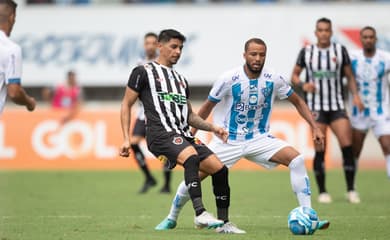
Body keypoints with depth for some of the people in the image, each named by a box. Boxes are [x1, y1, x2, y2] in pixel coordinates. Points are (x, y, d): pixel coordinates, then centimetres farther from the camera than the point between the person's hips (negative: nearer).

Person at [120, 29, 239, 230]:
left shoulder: (181, 79, 28)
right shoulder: (143, 72, 8)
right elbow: (126, 104, 7)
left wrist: (212, 128, 15)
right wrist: (126, 139, -2)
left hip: (183, 135, 8)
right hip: (161, 133, -7)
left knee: (219, 168, -7)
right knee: (191, 157, -36)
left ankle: (223, 222, 3)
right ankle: (200, 214, -42)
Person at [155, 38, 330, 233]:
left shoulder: (273, 79, -8)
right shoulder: (229, 79, -16)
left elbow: (297, 101, 6)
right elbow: (207, 107, -3)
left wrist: (314, 127, -2)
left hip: (259, 139, 2)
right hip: (228, 141, -2)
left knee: (296, 160, -20)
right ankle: (172, 218, 17)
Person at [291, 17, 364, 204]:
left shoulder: (340, 50, 5)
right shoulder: (306, 52, 4)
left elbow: (350, 76, 10)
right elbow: (294, 75, 11)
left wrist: (355, 95, -5)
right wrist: (303, 85, -11)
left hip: (337, 105, 1)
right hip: (316, 107, -1)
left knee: (347, 145, -12)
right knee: (320, 150, -6)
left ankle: (351, 190, -3)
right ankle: (322, 192, 5)